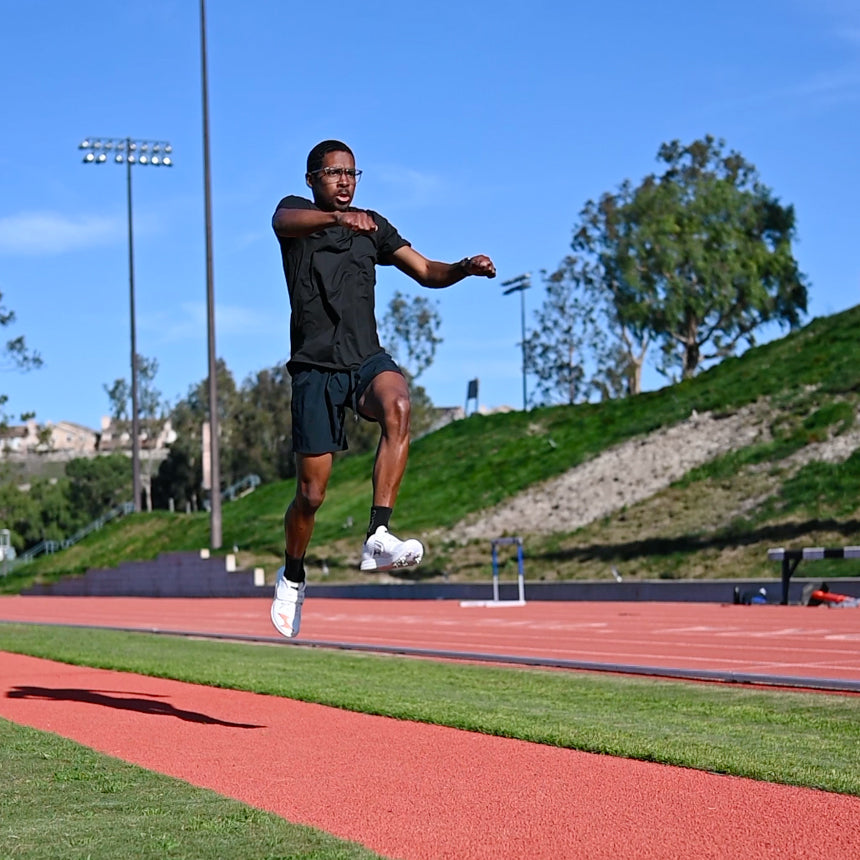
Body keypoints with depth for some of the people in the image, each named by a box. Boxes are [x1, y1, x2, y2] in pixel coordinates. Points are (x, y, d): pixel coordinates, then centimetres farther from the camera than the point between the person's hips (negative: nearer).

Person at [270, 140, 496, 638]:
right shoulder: (295, 214, 4)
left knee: (397, 405, -34)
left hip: (367, 358, 2)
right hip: (315, 366, -2)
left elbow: (425, 271, 9)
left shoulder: (373, 225, 15)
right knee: (311, 492, 0)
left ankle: (378, 538, -37)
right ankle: (293, 578, 29)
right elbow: (286, 222, -22)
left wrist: (464, 269, -13)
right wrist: (338, 217, -43)